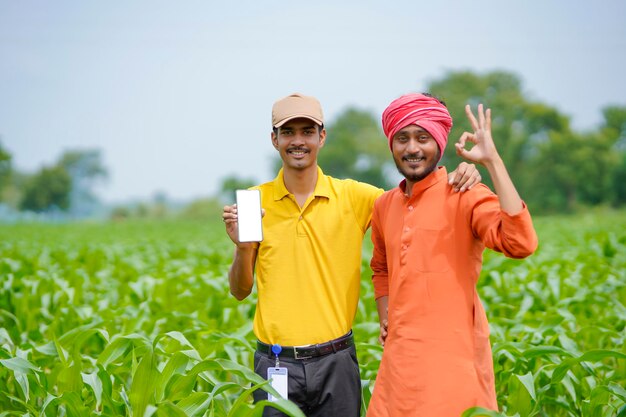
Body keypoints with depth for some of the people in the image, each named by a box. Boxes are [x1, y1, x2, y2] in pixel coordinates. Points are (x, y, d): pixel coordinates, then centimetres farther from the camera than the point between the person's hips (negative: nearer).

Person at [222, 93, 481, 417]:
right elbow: (240, 291, 5)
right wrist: (242, 247, -14)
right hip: (275, 363, 0)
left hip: (336, 361, 0)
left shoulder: (353, 196, -1)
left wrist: (455, 182, -16)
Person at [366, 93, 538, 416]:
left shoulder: (465, 195, -9)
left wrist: (492, 160, -24)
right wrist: (385, 317, 12)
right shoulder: (384, 205, 11)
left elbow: (521, 244, -27)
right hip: (399, 356, 6)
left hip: (453, 356, -6)